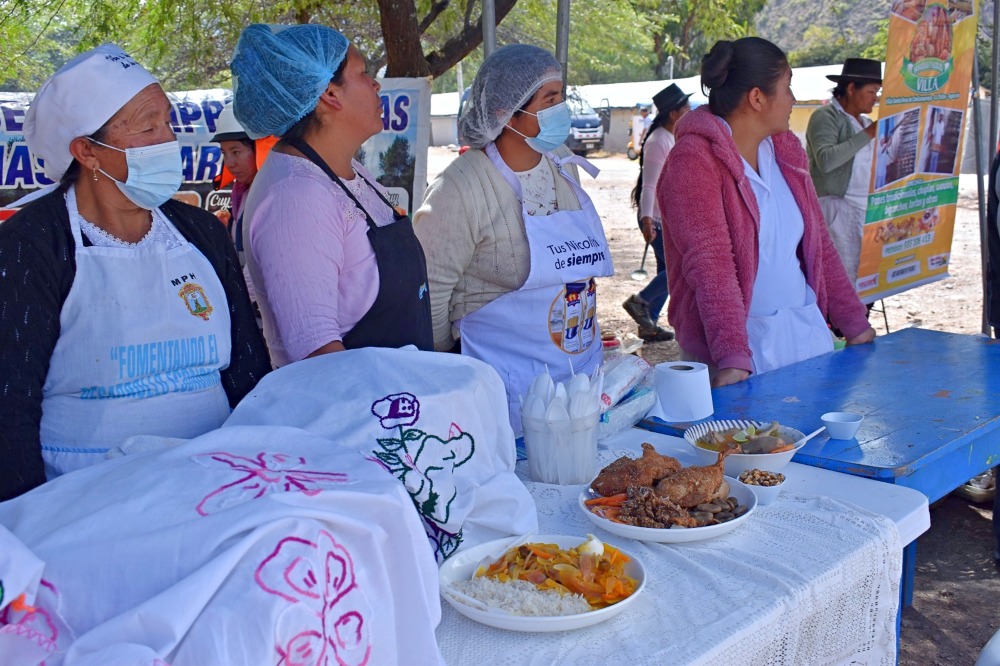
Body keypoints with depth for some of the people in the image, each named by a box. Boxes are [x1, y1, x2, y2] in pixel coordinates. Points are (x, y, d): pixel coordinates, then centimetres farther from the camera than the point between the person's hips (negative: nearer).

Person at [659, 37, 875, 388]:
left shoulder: (784, 150, 11)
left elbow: (818, 242, 16)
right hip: (746, 345, -7)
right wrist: (733, 357, -31)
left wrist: (856, 323, 13)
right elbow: (709, 264, -23)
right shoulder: (693, 161, -13)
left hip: (808, 332, 7)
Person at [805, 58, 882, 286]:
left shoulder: (866, 122, 18)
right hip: (837, 208, -8)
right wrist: (867, 135, -18)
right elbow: (826, 160, -21)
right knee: (845, 278, -11)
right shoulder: (825, 116, -6)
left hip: (866, 209, 8)